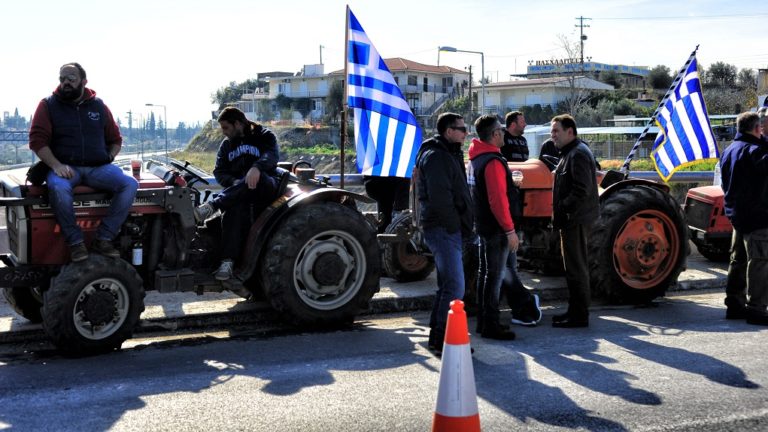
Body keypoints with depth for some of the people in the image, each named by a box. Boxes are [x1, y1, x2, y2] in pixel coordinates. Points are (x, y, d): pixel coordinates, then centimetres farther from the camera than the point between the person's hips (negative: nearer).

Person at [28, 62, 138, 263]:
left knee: (130, 184, -24)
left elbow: (115, 139, 21)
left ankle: (104, 238, -20)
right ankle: (75, 241, -23)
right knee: (58, 188, -39)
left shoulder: (98, 106, 13)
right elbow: (37, 140, -2)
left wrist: (108, 160, 2)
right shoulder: (48, 105, 5)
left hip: (98, 167, 3)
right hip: (65, 167, -3)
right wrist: (56, 165, -17)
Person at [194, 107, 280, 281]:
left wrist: (256, 168, -41)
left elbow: (272, 155, -18)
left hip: (266, 187, -3)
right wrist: (235, 183, -15)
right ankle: (228, 261, -43)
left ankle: (212, 206, -45)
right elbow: (219, 171, 8)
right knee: (234, 208, -34)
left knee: (257, 178, -40)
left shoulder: (264, 136, 2)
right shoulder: (226, 144, 17)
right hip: (237, 192, 3)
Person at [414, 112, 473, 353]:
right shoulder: (436, 156, -14)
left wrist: (462, 226, 18)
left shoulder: (447, 155, 20)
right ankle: (443, 340, -7)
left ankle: (437, 337, 22)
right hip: (444, 228, -11)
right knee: (454, 287, -11)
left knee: (446, 285, 15)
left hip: (447, 229, 11)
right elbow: (439, 196, -23)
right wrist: (454, 224, -16)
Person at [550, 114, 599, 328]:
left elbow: (582, 190, -23)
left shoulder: (578, 154, -15)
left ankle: (579, 315, 2)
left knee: (576, 268, -4)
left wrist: (561, 210, -20)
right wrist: (559, 214, 16)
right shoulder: (569, 153, 18)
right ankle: (575, 311, 24)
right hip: (572, 220, 11)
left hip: (576, 220, -11)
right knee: (573, 267, 16)